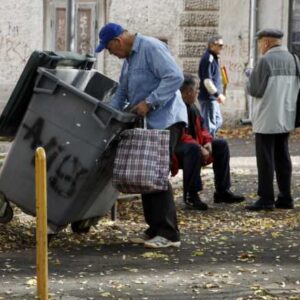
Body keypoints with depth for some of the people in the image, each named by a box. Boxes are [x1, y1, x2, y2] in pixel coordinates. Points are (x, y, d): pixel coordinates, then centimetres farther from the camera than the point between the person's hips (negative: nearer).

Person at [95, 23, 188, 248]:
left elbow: (175, 77, -22)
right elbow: (122, 92, 26)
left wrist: (149, 102, -22)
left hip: (165, 121, -10)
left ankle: (168, 234, -12)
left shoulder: (151, 48, -13)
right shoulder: (130, 58, 19)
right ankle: (155, 229, 15)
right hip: (147, 124, 10)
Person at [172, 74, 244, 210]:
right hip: (175, 148, -10)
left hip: (194, 144, 10)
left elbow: (201, 128, 16)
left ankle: (222, 191, 5)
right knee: (193, 148, -40)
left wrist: (208, 142, -6)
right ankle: (190, 195, -31)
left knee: (222, 145, 5)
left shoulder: (192, 107, 9)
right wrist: (199, 148, -29)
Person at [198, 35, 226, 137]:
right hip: (208, 98, -11)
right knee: (210, 125, -6)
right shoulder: (208, 59, -17)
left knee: (218, 121, 17)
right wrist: (217, 94, -21)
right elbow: (207, 80, -23)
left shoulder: (213, 58, 16)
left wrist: (219, 94, 19)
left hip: (213, 98, 11)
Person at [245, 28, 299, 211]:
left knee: (266, 159, -2)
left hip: (267, 119, -7)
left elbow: (254, 89, -13)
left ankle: (266, 199, -1)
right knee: (282, 158, 13)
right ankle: (285, 197, 15)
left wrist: (251, 78, 6)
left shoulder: (266, 60, -14)